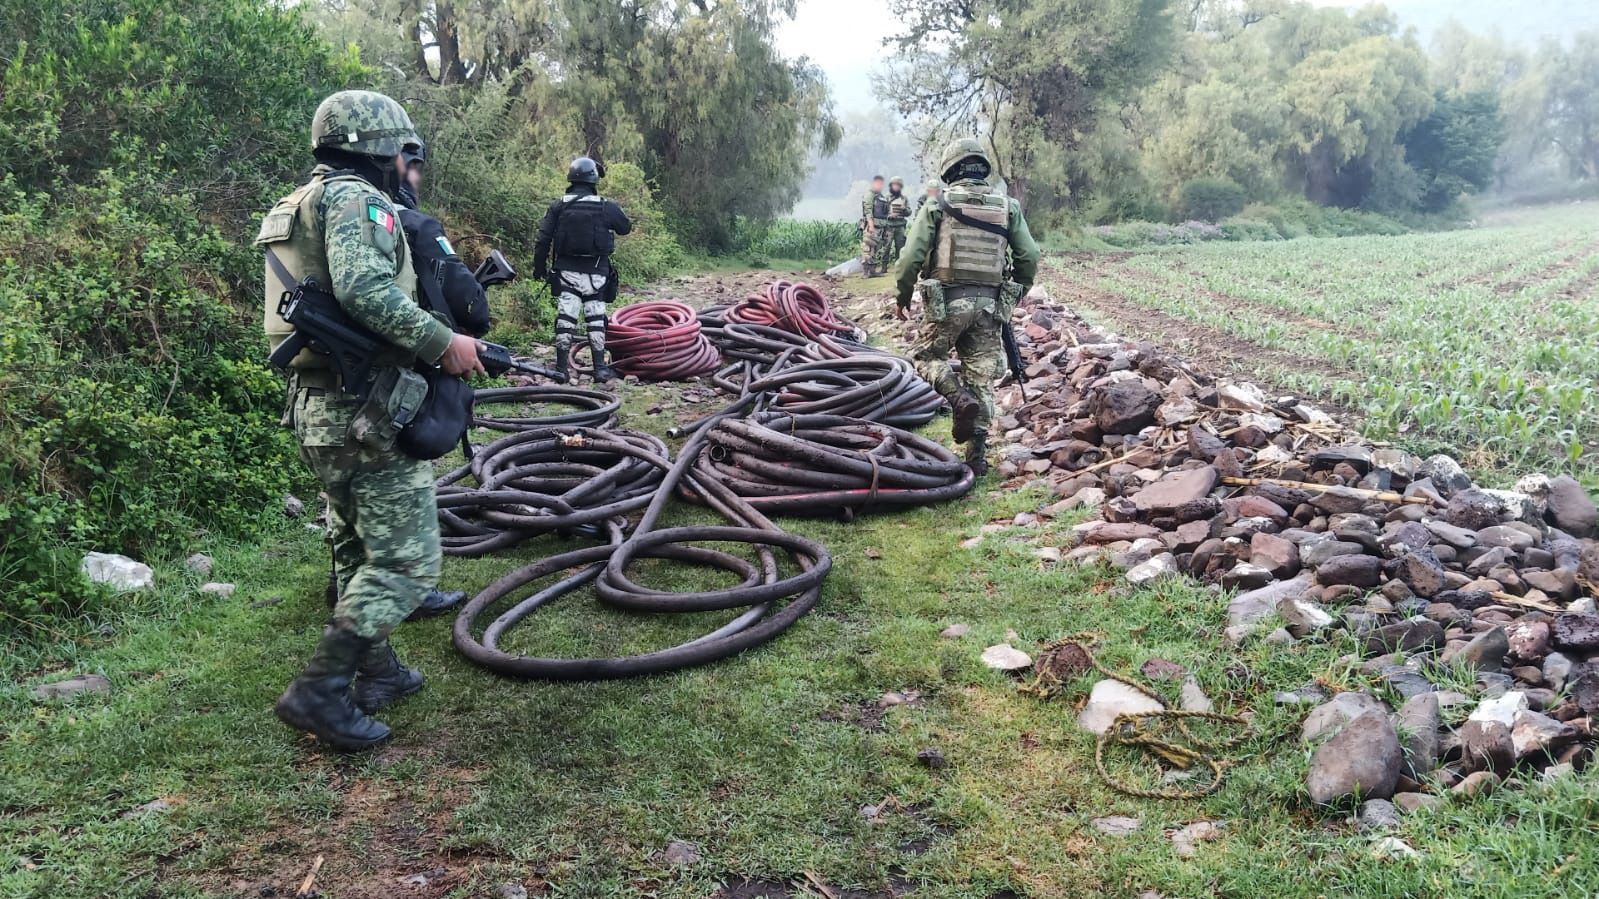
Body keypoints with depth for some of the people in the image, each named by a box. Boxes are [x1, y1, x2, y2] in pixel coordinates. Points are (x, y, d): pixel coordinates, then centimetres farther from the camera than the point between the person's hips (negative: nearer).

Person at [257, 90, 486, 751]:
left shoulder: (301, 204, 20)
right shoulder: (356, 198, -11)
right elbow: (365, 289, -28)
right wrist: (443, 342, -19)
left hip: (315, 408, 10)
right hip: (366, 411, -10)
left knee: (359, 549, 20)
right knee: (406, 560, -5)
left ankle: (376, 674, 30)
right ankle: (319, 691, -5)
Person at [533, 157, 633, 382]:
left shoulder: (558, 206, -1)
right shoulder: (606, 207, -6)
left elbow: (543, 240, 0)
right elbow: (626, 227, 11)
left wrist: (539, 267, 9)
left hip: (566, 271, 1)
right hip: (596, 273, -1)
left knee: (565, 318, 4)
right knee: (596, 320, 6)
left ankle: (562, 367, 4)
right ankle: (600, 368, 7)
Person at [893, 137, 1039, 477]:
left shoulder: (938, 205, -3)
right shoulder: (1007, 207, 6)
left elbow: (912, 255, -8)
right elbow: (1029, 257, 5)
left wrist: (902, 296, 6)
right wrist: (1015, 297, 19)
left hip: (948, 300, -3)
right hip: (989, 303, 3)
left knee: (926, 356, 17)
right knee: (981, 378, 9)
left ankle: (959, 397, -11)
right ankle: (977, 454, 9)